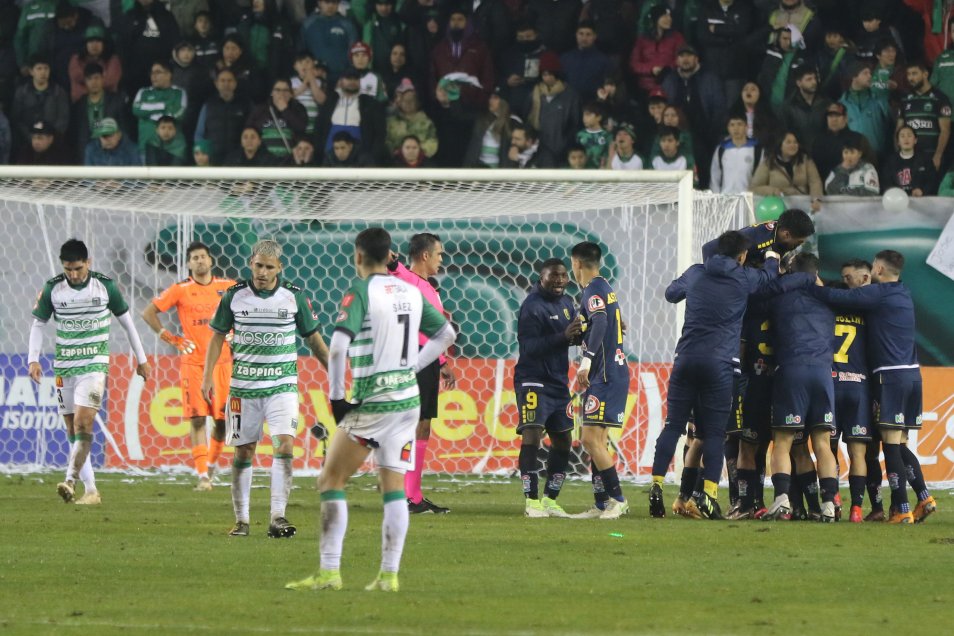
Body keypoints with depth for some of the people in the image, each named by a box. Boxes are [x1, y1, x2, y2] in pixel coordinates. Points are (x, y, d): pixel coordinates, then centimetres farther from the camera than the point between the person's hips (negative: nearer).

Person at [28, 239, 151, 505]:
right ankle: (91, 491, 9)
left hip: (94, 365, -3)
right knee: (73, 430, 3)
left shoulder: (106, 286, -3)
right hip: (63, 367, 3)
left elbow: (126, 321, 8)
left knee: (83, 423, -19)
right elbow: (38, 324, 9)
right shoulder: (52, 289, -1)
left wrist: (141, 359, 13)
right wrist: (33, 359, -4)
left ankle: (70, 481, -24)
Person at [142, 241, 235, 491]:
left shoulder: (228, 287, 5)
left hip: (222, 361, 2)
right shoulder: (180, 290, 0)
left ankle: (212, 461, 28)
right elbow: (148, 313, 5)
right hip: (192, 363, -2)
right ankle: (202, 475, -7)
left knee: (222, 418, 3)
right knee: (197, 419, -7)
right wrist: (170, 339, -1)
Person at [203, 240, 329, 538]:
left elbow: (313, 337, 10)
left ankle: (278, 517, -17)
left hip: (282, 384, -1)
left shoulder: (294, 296, 0)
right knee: (243, 452, 4)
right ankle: (241, 519, 15)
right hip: (243, 385, 1)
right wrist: (208, 376, 0)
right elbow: (218, 336, 7)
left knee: (284, 443, -17)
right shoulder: (234, 296, -1)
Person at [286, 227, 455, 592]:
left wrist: (336, 397, -12)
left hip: (370, 402, -6)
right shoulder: (412, 293, 9)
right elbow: (446, 334, 19)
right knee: (394, 486, 9)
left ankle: (329, 571, -4)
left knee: (331, 481, 2)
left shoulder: (361, 292, -11)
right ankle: (389, 574, 5)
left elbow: (338, 346, -22)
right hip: (408, 399, 6)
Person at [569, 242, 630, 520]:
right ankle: (601, 505, 12)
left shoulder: (593, 289, -11)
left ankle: (617, 499, -11)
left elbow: (600, 322, -28)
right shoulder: (605, 287, 19)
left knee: (591, 439, -12)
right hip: (609, 373, 10)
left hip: (606, 375, -10)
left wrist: (587, 360, -36)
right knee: (596, 440, 11)